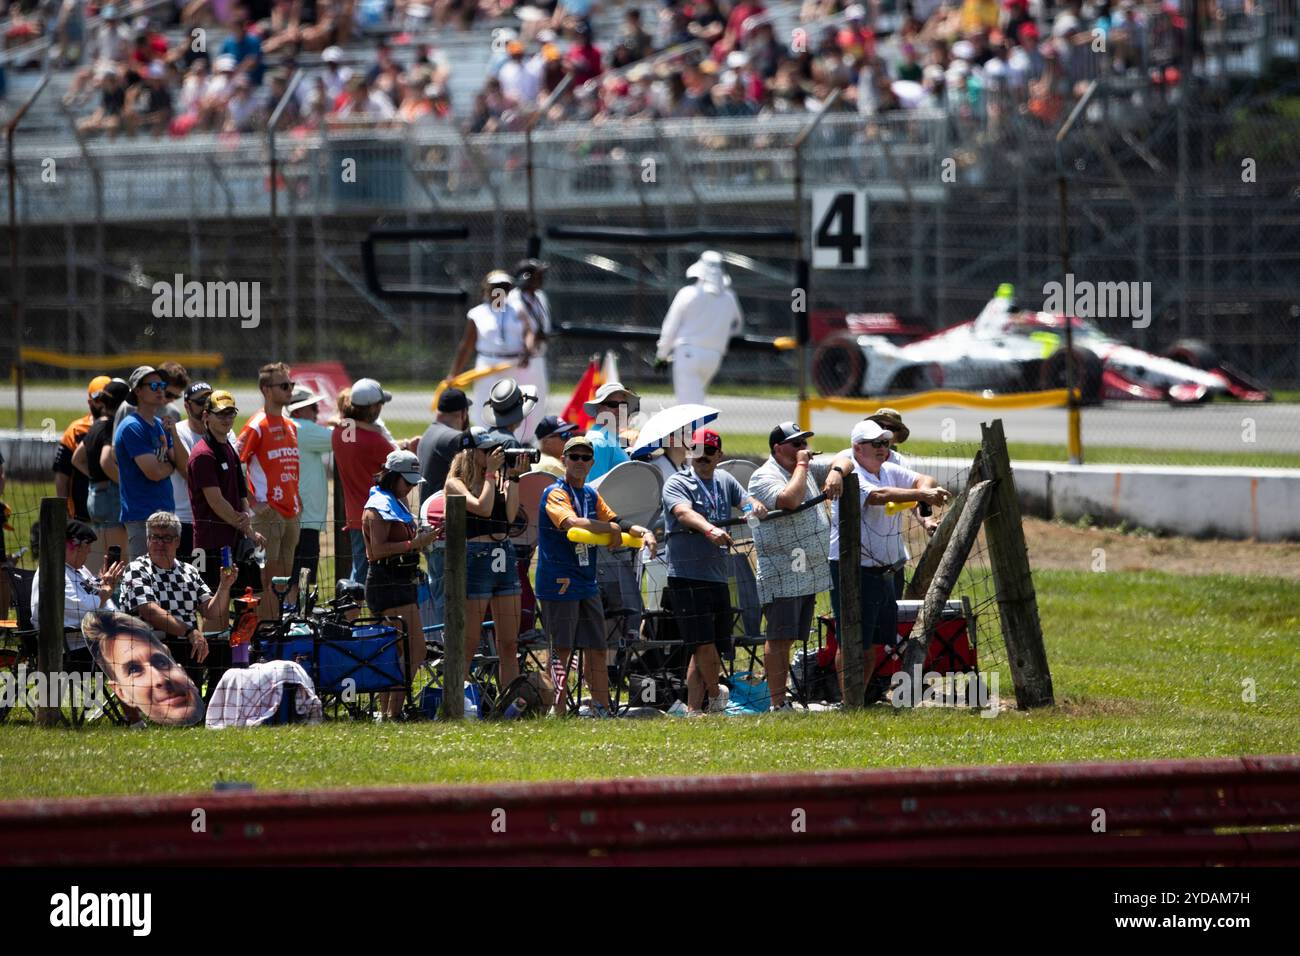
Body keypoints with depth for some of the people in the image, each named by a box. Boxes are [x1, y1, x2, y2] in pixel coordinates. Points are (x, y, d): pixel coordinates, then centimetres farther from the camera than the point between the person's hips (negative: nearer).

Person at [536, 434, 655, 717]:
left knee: (596, 649, 8)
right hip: (559, 584, -8)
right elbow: (572, 523, -27)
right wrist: (611, 528, -19)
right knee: (562, 649, -5)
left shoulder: (591, 495, 15)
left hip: (587, 584, 8)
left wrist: (643, 532, 3)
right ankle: (558, 712, -2)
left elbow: (615, 521, 22)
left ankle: (602, 710, 13)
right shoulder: (556, 493, -10)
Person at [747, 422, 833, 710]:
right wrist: (801, 465, -17)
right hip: (781, 575, -9)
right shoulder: (764, 477, -10)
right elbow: (790, 500, -29)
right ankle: (777, 703, -10)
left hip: (809, 575, 9)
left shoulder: (802, 472, 19)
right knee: (779, 638, -8)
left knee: (788, 639, 9)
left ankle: (782, 699, 11)